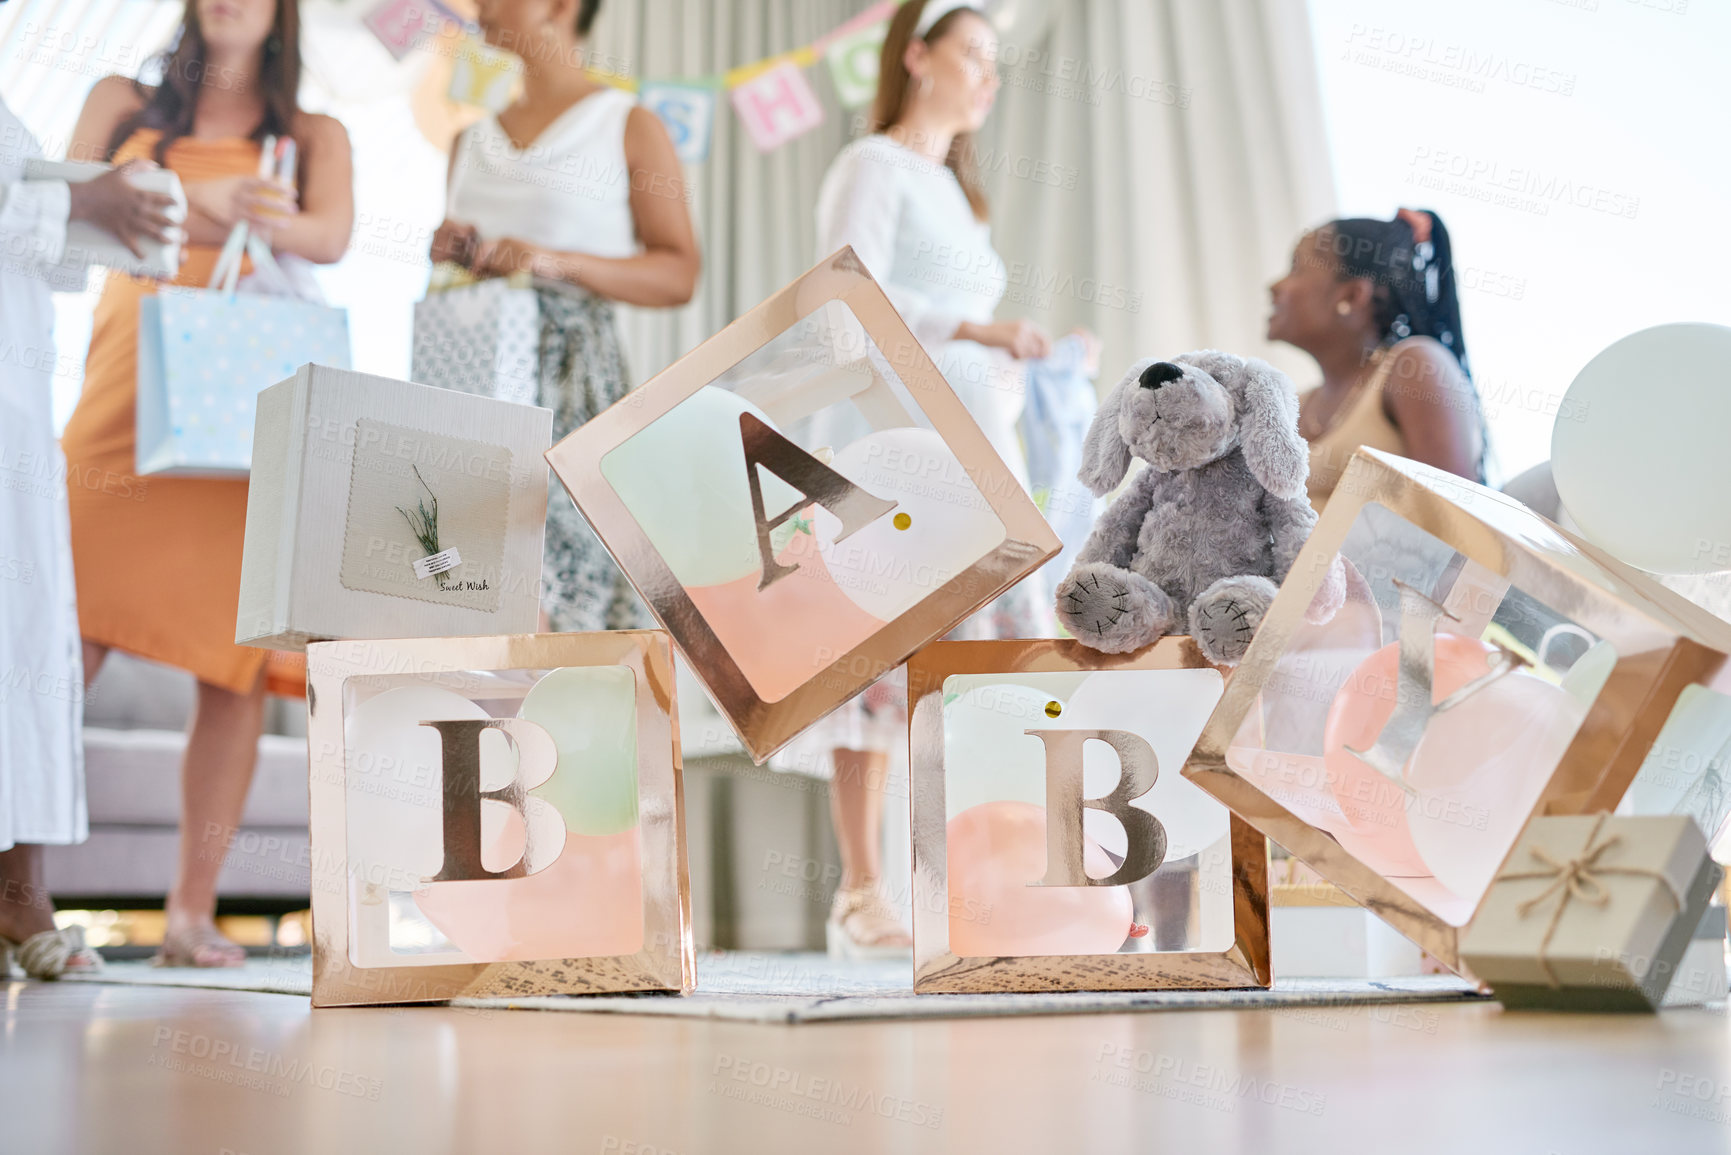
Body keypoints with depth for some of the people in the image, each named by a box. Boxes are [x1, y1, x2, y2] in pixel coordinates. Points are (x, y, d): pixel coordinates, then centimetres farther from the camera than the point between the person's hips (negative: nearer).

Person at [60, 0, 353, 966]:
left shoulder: (313, 136, 18)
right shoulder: (123, 105, 21)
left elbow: (332, 236, -2)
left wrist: (244, 215, -24)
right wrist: (208, 213, -8)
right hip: (127, 398, 0)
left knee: (240, 661, -6)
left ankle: (194, 910, 0)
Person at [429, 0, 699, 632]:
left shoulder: (630, 126, 4)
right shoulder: (473, 136, 20)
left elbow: (679, 274, -4)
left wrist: (558, 262, -16)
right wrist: (448, 253, 6)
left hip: (571, 377, -5)